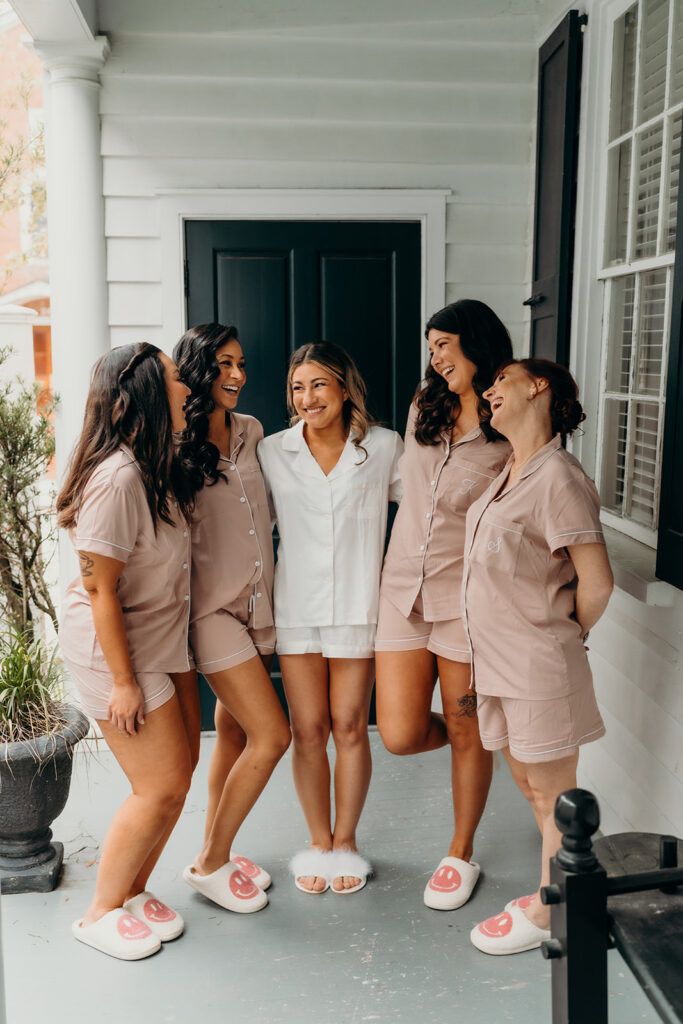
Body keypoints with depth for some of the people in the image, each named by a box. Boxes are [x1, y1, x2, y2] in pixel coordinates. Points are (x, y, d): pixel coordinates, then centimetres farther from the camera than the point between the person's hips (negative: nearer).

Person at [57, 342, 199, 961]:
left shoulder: (155, 468, 4)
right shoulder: (117, 479, -26)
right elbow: (98, 589, -24)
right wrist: (123, 681, -20)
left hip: (161, 641, 9)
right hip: (112, 648, -9)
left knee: (182, 766, 12)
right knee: (162, 786, -2)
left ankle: (134, 891, 31)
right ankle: (101, 913, 20)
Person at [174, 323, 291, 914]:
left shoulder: (251, 432, 9)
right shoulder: (175, 443, -11)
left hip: (256, 600, 7)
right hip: (213, 606, -7)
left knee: (235, 730, 14)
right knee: (272, 735, -8)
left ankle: (217, 850, 31)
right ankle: (210, 864, 10)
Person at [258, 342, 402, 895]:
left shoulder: (384, 447, -2)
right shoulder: (273, 452, 1)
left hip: (357, 605, -1)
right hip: (296, 606, 1)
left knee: (349, 727, 6)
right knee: (308, 730, 5)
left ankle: (345, 842, 26)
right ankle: (319, 843, 26)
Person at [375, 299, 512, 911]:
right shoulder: (424, 408, 9)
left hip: (468, 598, -4)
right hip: (404, 591, 5)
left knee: (466, 732, 9)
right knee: (400, 735, 0)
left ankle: (461, 855, 32)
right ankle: (476, 736, 36)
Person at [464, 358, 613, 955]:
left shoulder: (557, 478, -19)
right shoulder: (508, 474, 9)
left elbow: (597, 582, -19)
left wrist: (563, 639, -4)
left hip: (539, 667, -9)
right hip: (501, 662, 9)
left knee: (553, 795, 8)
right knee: (529, 784, 20)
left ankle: (546, 916, 25)